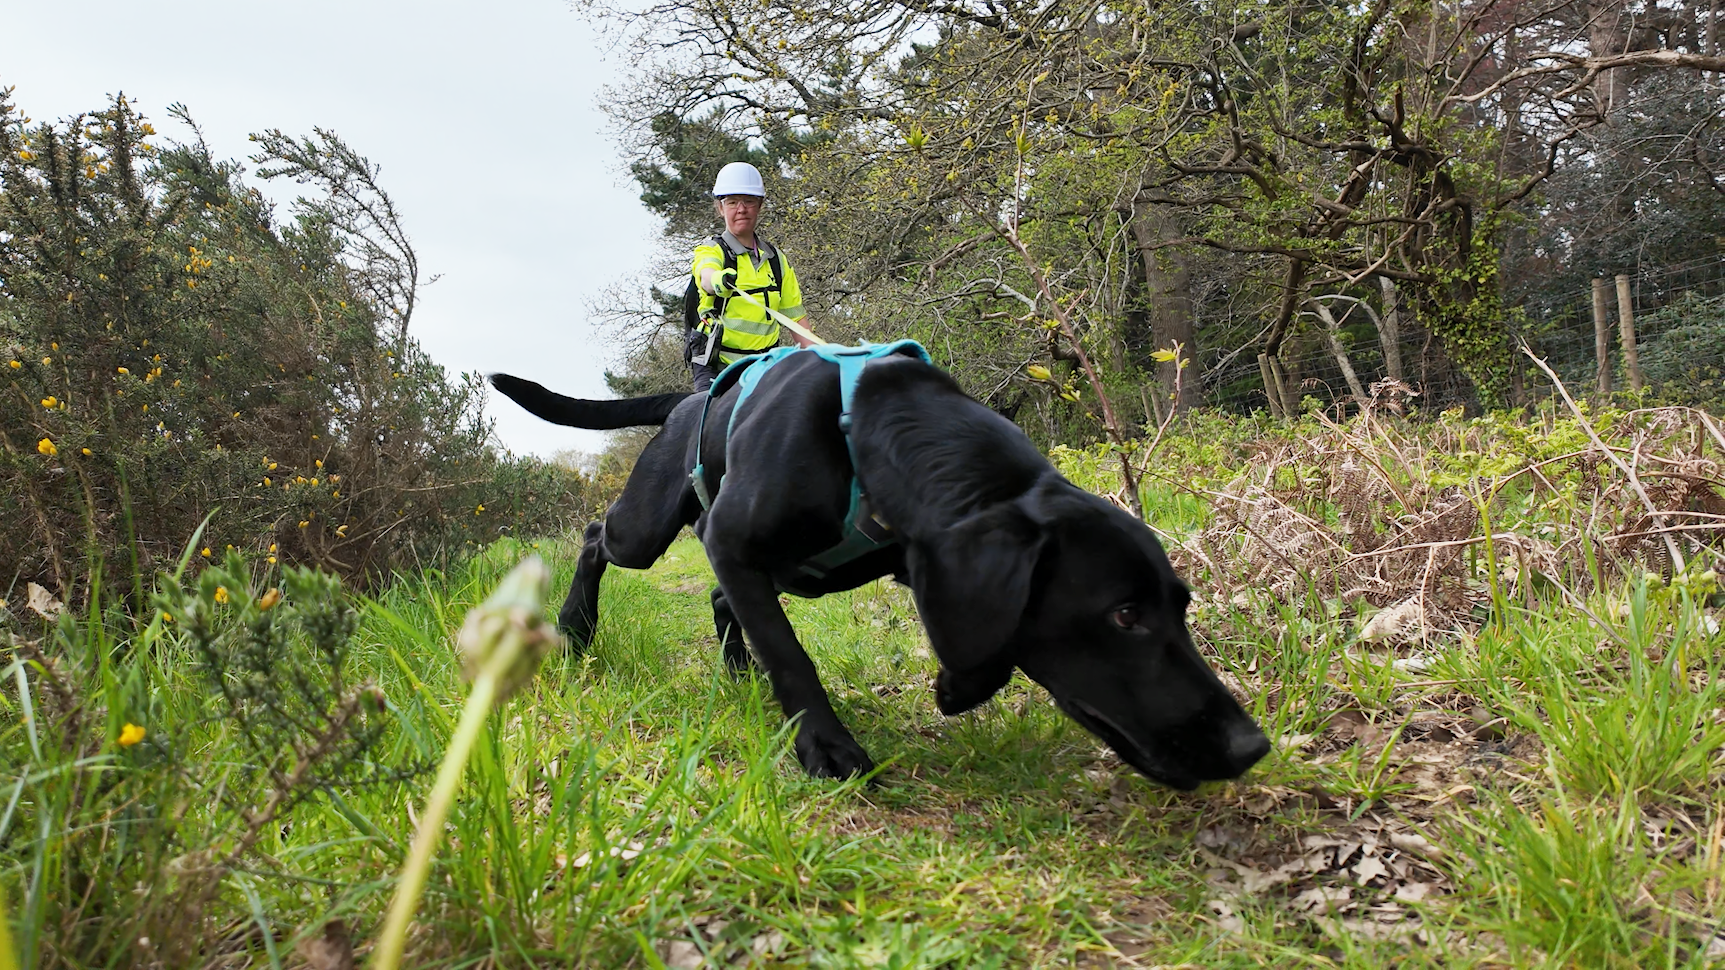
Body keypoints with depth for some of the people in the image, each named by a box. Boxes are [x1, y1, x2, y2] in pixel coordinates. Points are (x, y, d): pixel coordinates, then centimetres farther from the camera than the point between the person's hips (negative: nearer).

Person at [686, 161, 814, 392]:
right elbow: (706, 275, -23)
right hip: (715, 369, -4)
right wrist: (719, 280, -47)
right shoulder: (711, 250, 1)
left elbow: (795, 317, 15)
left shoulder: (776, 259, 15)